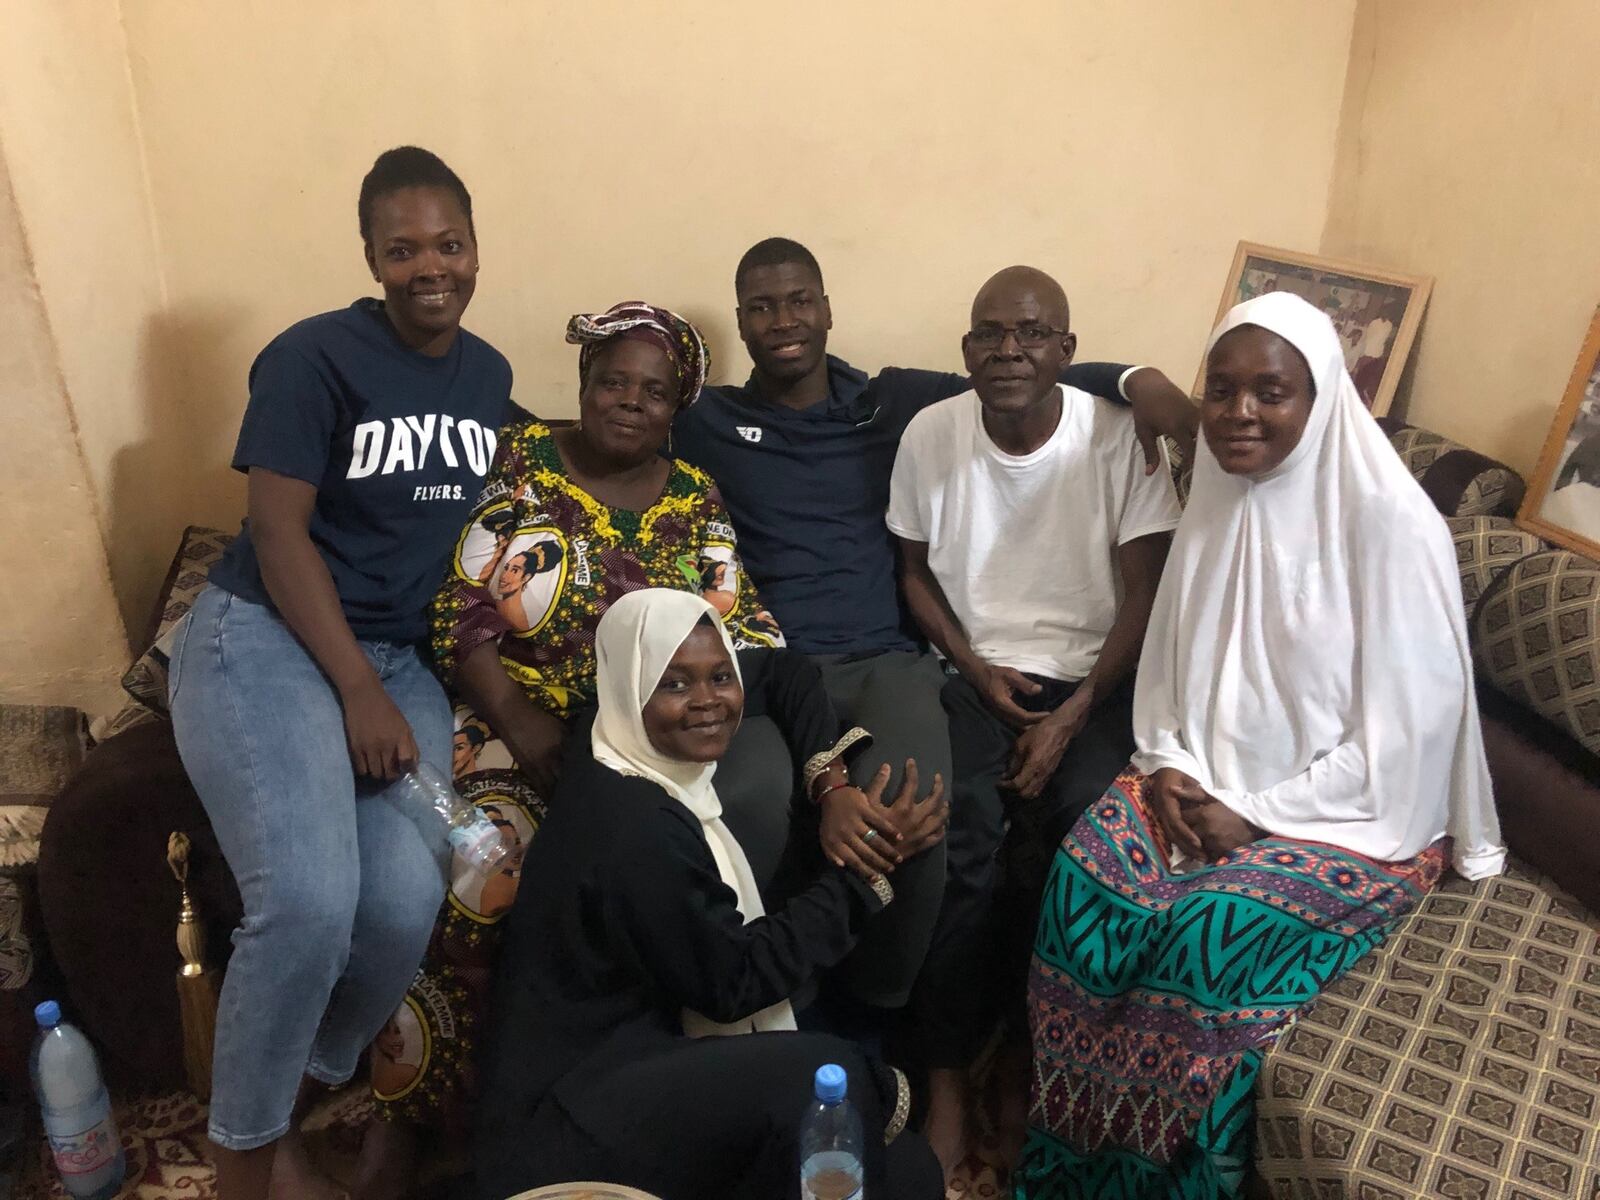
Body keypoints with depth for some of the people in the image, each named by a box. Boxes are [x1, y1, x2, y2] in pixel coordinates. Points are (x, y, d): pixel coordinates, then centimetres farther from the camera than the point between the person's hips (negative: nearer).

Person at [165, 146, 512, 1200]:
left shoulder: (490, 375, 11)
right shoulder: (315, 357, -8)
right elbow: (279, 532, -11)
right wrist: (358, 692, -15)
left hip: (401, 656, 5)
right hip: (265, 639, -5)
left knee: (407, 903, -17)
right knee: (309, 900, -24)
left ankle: (311, 1092, 13)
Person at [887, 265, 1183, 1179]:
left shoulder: (1121, 438, -7)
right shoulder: (930, 433, -1)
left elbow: (1144, 598, -6)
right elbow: (916, 573, 8)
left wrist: (1074, 714, -16)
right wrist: (976, 667, -6)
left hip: (1094, 678, 0)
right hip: (974, 672, 1)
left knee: (1080, 820, -27)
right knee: (961, 825, -26)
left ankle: (1036, 1044, -1)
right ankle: (947, 1067, -8)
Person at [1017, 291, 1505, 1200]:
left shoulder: (1391, 525, -15)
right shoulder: (1216, 504, 4)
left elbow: (1405, 732, -15)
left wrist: (1257, 817, -17)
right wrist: (1167, 767, -7)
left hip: (1359, 814, -5)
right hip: (1207, 784, 5)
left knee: (1216, 931, -30)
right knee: (1087, 871, -21)